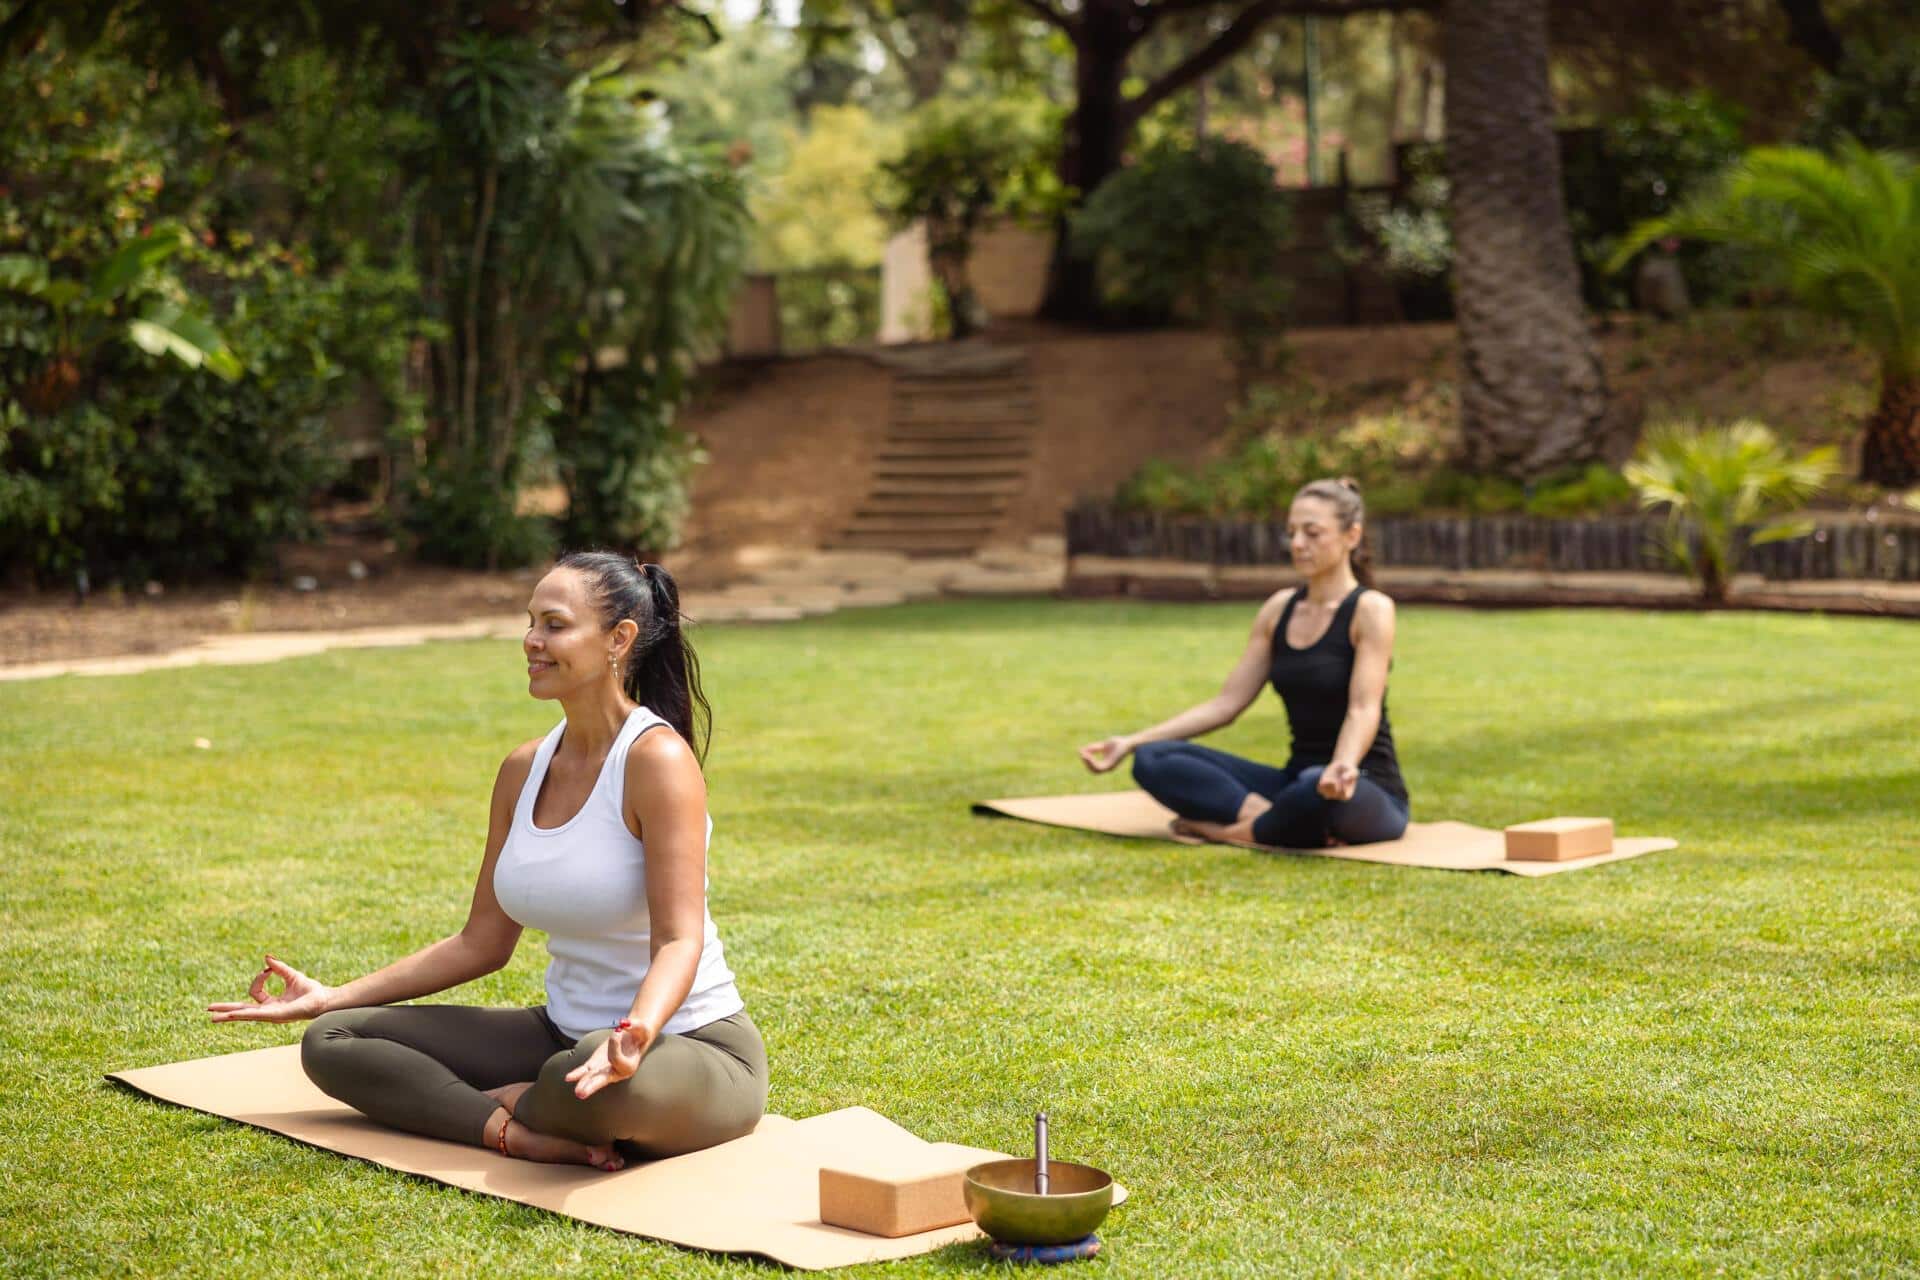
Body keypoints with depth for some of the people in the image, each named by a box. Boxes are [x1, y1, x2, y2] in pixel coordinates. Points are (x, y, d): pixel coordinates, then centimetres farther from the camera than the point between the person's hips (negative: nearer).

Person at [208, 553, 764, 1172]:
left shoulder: (657, 758, -17)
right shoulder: (525, 769, 6)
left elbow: (679, 940, -23)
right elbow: (483, 943, 12)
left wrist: (636, 1034, -44)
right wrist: (330, 998, 10)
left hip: (692, 1046, -8)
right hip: (566, 1035, 8)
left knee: (610, 1091, -44)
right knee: (330, 1042, 1)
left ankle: (510, 1104, -8)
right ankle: (526, 1135, -19)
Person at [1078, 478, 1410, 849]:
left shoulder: (1370, 609, -10)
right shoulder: (1279, 609, 9)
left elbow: (1364, 710, -23)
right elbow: (1227, 703, 7)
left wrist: (1343, 767, -45)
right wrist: (1132, 741, -3)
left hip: (1369, 795, -7)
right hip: (1298, 782, 7)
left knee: (1318, 788, -44)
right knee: (1154, 760, -11)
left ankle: (1233, 831, -16)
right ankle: (1282, 820, -25)